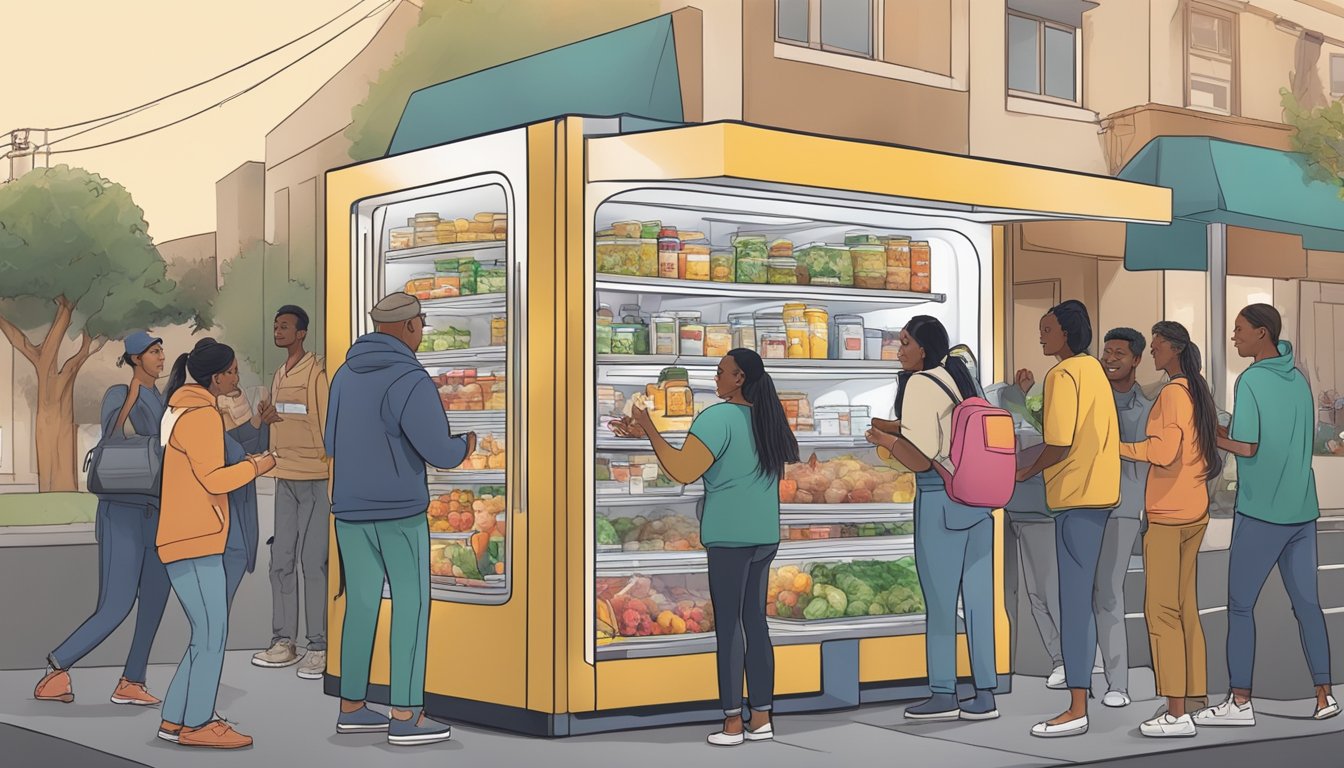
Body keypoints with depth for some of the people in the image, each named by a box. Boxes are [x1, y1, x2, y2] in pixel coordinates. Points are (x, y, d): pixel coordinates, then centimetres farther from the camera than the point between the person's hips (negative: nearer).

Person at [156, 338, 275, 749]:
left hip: (184, 539, 10)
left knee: (206, 635, 13)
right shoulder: (201, 415, -13)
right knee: (212, 634, -5)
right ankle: (197, 724, 0)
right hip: (195, 543, -10)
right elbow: (212, 479, -16)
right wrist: (254, 468, -3)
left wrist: (243, 467, 16)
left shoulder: (183, 409, 18)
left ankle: (174, 720, 15)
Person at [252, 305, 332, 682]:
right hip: (284, 479, 8)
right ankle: (283, 642, 13)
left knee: (313, 562, -6)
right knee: (281, 561, 7)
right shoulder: (279, 375, 16)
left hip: (315, 479, -8)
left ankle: (320, 647, -2)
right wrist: (275, 466, 16)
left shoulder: (317, 372, -9)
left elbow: (329, 423, -12)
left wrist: (336, 476, -15)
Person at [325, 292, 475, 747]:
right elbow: (440, 454, -19)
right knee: (412, 605, -1)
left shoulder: (346, 374, 8)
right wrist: (465, 446, 3)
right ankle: (406, 717, -2)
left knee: (361, 604, 13)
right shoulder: (409, 381, -17)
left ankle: (351, 708, 17)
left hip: (351, 509, 7)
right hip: (400, 510, -7)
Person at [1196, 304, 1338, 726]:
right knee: (1307, 602, 11)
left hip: (1260, 513, -7)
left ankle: (1240, 701, 5)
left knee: (1240, 604, 3)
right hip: (1302, 511, 7)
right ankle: (1324, 697, 12)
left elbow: (1247, 447, -18)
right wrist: (1227, 430, 16)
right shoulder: (1299, 380, 10)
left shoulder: (1251, 381, -12)